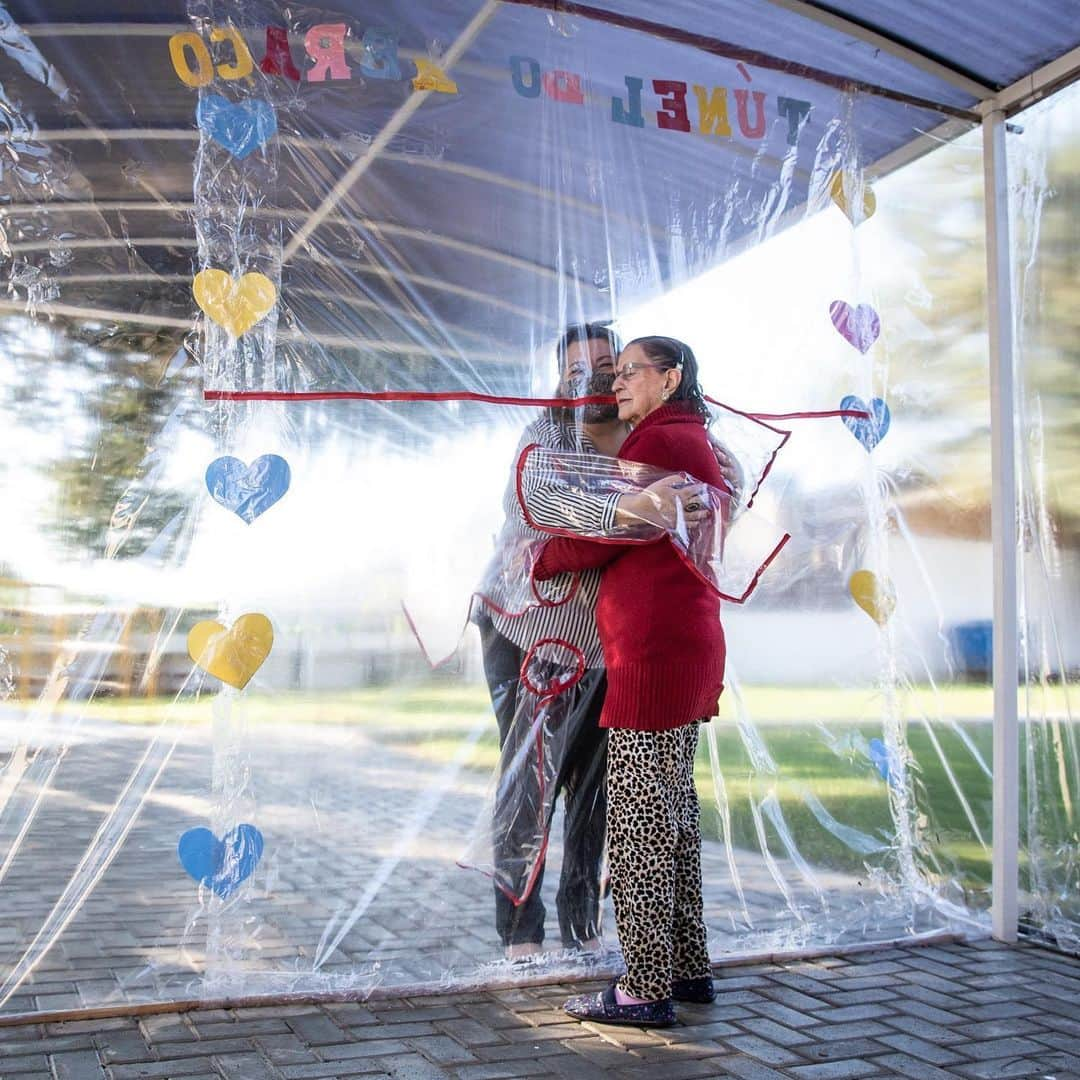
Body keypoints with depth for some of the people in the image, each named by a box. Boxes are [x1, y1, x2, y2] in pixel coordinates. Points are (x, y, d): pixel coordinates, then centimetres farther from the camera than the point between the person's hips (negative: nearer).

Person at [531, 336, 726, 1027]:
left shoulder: (659, 440, -9)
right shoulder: (698, 445, 21)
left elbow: (600, 538, -10)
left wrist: (533, 561, 6)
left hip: (653, 652, -10)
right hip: (691, 649, 10)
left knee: (638, 817, -6)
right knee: (674, 812, 15)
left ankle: (648, 989, -1)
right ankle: (689, 968, 23)